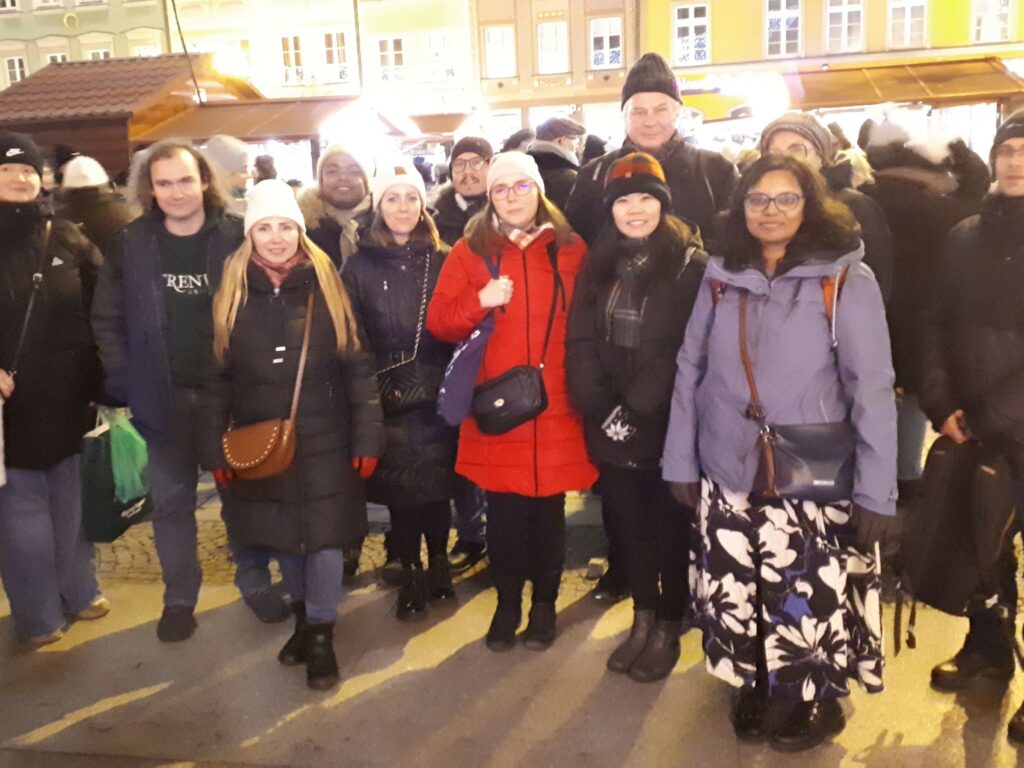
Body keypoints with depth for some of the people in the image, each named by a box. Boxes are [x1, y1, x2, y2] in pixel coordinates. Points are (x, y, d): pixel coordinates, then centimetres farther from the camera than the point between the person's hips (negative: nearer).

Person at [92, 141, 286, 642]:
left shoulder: (238, 237, -7)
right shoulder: (129, 244, -2)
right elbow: (107, 319, 4)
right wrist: (124, 380, -5)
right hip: (164, 395, 2)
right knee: (171, 501, 12)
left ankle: (255, 582, 29)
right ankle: (179, 597, 27)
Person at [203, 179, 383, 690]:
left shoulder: (325, 284, -4)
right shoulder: (232, 291, 0)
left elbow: (357, 365, -4)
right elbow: (217, 376, 3)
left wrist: (367, 437, -7)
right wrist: (215, 447, 1)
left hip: (323, 440, -2)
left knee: (323, 537, 2)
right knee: (282, 538, 15)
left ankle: (322, 634, 21)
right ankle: (302, 618, 37)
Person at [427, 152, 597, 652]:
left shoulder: (571, 250, 6)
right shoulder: (470, 251, 6)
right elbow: (440, 323, 1)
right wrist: (479, 302, -16)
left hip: (555, 406, 0)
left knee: (548, 509, 9)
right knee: (504, 511, 6)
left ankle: (545, 602, 27)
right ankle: (507, 602, 26)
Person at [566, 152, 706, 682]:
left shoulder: (692, 264, -6)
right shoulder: (598, 264, 8)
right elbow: (581, 342, 3)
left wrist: (640, 409, -15)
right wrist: (603, 408, -8)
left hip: (667, 423, -4)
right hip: (611, 424, 4)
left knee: (670, 525, 9)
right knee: (630, 523, 14)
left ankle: (669, 626, 25)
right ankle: (643, 618, 31)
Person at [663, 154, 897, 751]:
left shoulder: (846, 280, -6)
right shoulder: (721, 278, 5)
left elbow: (872, 388, -8)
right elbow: (691, 371, 8)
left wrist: (877, 490, -10)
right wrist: (680, 459, 6)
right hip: (728, 477, 3)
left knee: (808, 597, 3)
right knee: (734, 593, 9)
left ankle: (817, 700, 29)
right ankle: (753, 687, 33)